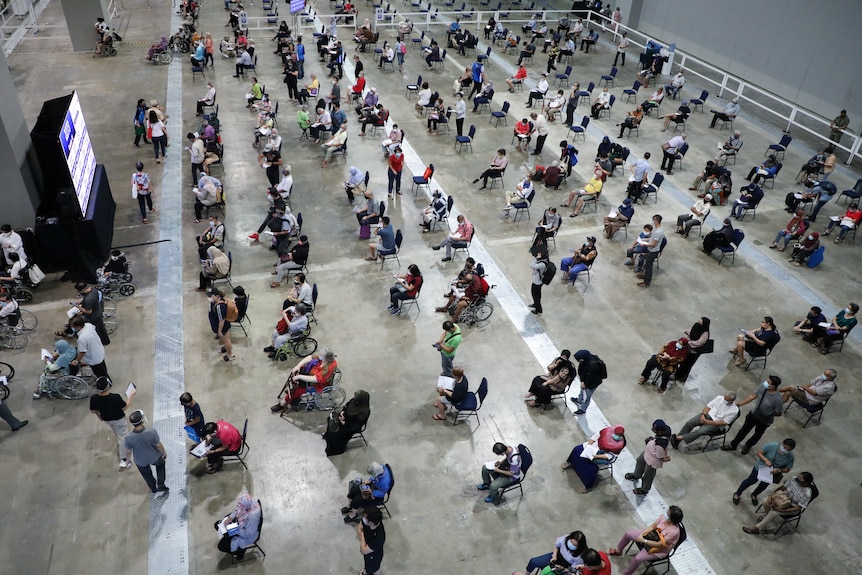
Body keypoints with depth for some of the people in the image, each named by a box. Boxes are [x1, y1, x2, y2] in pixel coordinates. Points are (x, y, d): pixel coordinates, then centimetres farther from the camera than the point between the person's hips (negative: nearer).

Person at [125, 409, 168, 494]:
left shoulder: (128, 438, -32)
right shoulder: (152, 432, -37)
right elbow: (159, 445, -20)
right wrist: (164, 452, 1)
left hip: (141, 461, 1)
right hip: (155, 458, -1)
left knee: (147, 474, 32)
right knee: (160, 465, 35)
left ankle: (153, 488, 56)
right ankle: (161, 485, 35)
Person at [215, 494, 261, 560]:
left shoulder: (253, 516, -42)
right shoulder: (246, 503, -22)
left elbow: (247, 534, -30)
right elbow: (236, 510, 1)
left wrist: (234, 530, -24)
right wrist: (230, 518, -15)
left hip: (246, 536, -8)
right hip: (238, 523, 8)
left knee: (222, 546, -10)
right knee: (217, 525, 11)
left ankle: (240, 550, 16)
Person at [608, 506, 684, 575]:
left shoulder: (674, 531, -37)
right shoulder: (663, 516, -19)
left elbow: (659, 545, -30)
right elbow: (652, 527, -5)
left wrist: (643, 541, -27)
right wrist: (641, 534, -19)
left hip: (659, 549, -7)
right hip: (651, 535, 7)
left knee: (637, 558, -23)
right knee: (628, 534, 8)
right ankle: (618, 550, 38)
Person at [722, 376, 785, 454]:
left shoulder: (777, 399, -37)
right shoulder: (763, 386, -23)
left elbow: (779, 413, -19)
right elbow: (753, 396, -8)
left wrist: (768, 413, -12)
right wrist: (740, 403, -8)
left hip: (764, 421, -4)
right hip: (753, 414, 4)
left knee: (757, 435, 25)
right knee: (744, 430, 19)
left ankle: (747, 446, 53)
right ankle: (733, 445, 39)